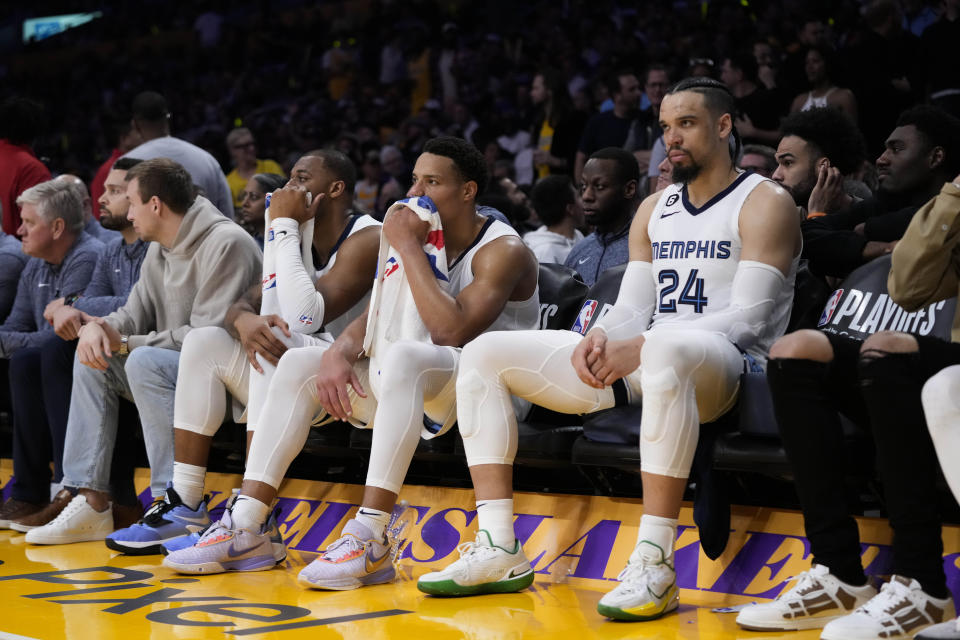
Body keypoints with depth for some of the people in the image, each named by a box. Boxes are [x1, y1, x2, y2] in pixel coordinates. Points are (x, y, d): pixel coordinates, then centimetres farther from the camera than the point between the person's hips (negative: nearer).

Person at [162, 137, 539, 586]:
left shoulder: (502, 251, -12)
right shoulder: (421, 240, 13)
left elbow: (451, 331, -26)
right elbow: (372, 320, 10)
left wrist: (408, 247, -20)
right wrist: (340, 352, -13)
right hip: (425, 396, 9)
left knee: (401, 355, -38)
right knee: (298, 364, -1)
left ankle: (369, 539, -43)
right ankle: (247, 527, -10)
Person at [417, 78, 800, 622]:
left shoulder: (764, 203, -1)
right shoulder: (654, 209, 21)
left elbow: (748, 319, -13)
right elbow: (632, 309, 17)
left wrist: (639, 348, -22)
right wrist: (600, 340, -9)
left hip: (724, 365, -8)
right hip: (640, 360, 8)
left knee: (667, 349, -46)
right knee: (485, 354, -3)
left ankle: (653, 566, -44)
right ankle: (499, 550, -11)